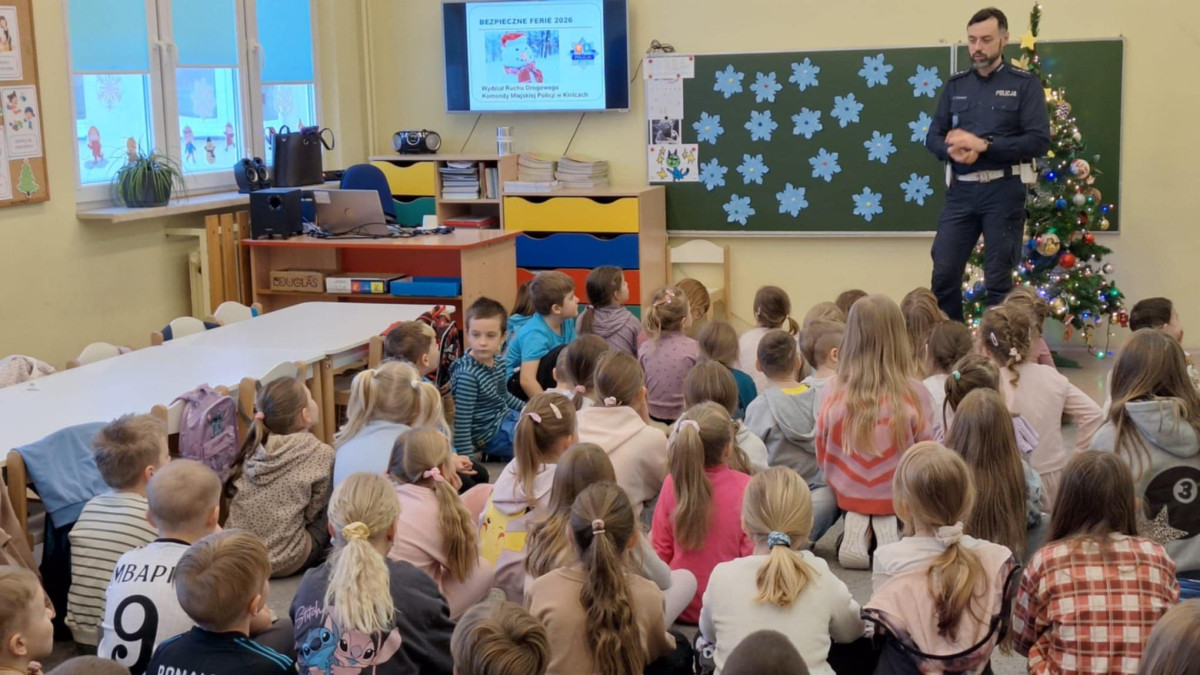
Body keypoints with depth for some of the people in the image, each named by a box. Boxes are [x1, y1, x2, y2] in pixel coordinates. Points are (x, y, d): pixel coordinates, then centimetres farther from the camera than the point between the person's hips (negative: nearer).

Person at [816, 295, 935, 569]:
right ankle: (891, 526, -3)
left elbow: (823, 456, -3)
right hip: (900, 498, -1)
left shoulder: (834, 394, -15)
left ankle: (855, 526, 0)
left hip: (850, 495, 2)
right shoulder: (914, 394, -20)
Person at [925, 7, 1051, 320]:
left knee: (998, 279, 2)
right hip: (961, 190, 4)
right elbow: (933, 136, 10)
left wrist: (983, 145, -17)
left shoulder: (1025, 84, 0)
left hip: (1004, 190, -3)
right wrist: (952, 150, -13)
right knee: (943, 274, 0)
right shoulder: (955, 84, 12)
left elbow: (1038, 141, -10)